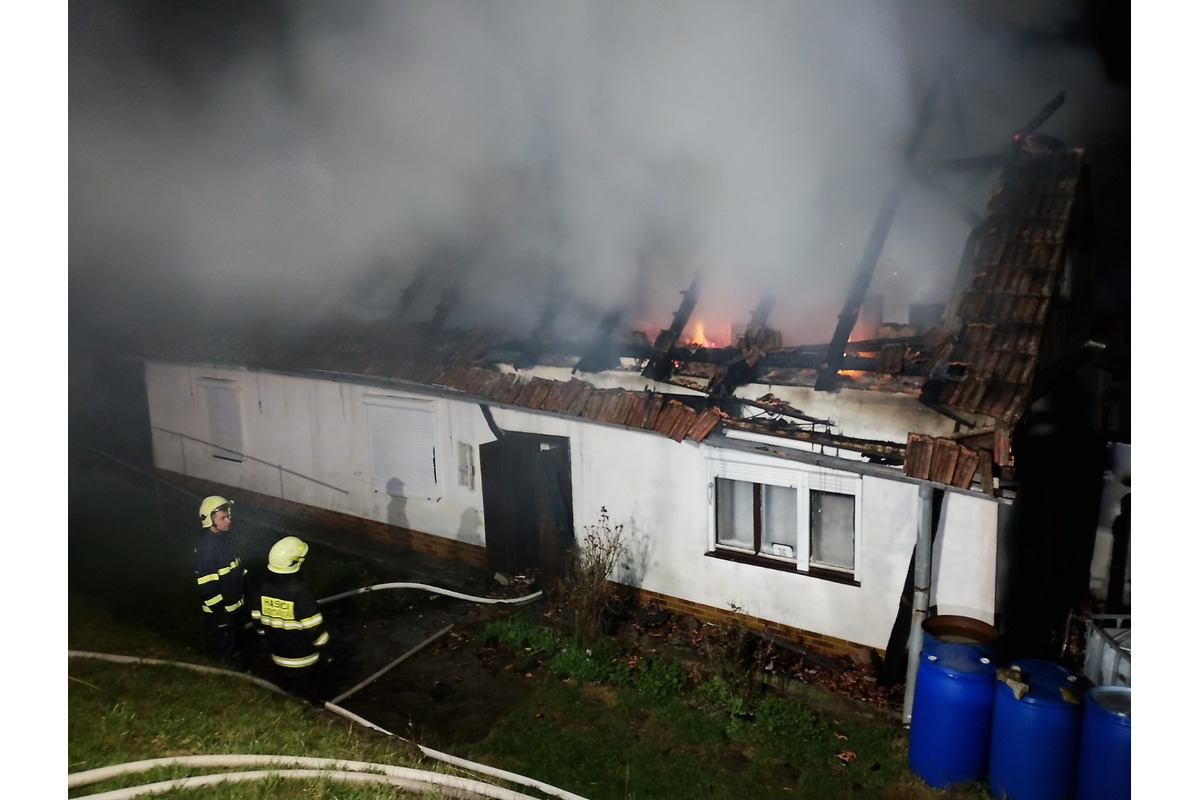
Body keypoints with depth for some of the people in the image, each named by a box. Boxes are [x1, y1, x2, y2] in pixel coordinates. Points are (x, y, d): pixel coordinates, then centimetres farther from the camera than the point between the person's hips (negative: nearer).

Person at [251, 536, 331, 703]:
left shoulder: (265, 587, -10)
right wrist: (322, 646, -6)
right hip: (304, 661, -6)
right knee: (311, 693, 16)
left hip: (279, 657, 6)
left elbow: (257, 619, 3)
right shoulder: (300, 591, -29)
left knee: (288, 691, 26)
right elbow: (314, 627, -23)